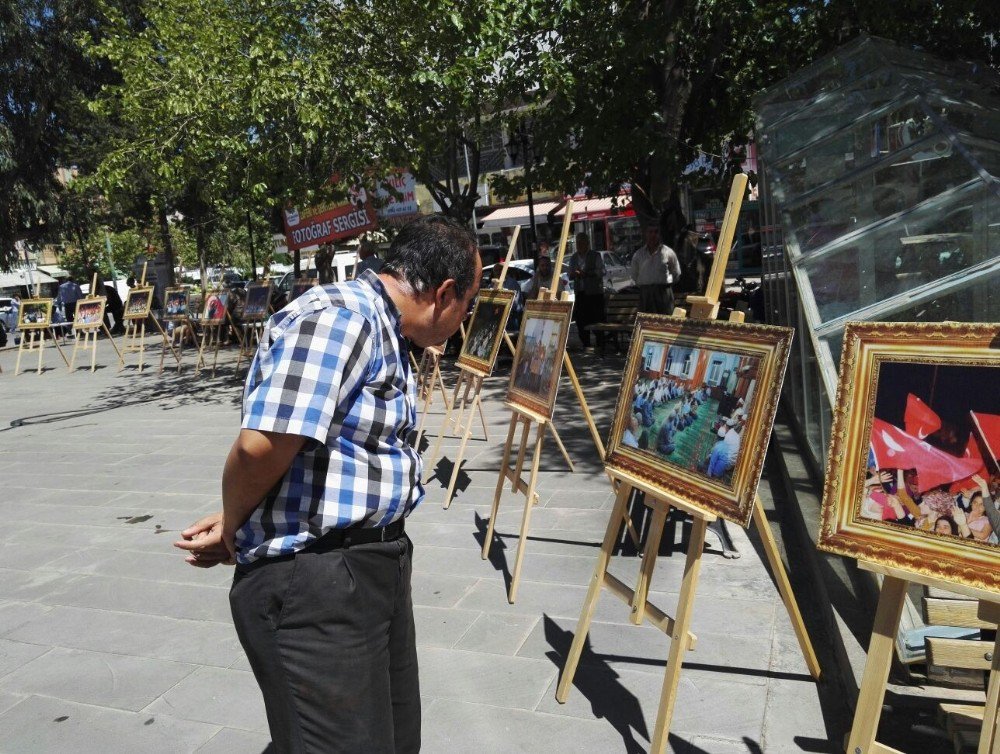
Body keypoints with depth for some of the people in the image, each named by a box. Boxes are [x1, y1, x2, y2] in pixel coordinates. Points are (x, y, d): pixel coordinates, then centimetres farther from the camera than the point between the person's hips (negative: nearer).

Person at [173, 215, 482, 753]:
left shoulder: (389, 334, 14)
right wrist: (231, 529, -6)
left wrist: (233, 524, 9)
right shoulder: (337, 318, -20)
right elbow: (262, 446, -26)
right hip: (313, 584, -9)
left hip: (374, 567, 9)